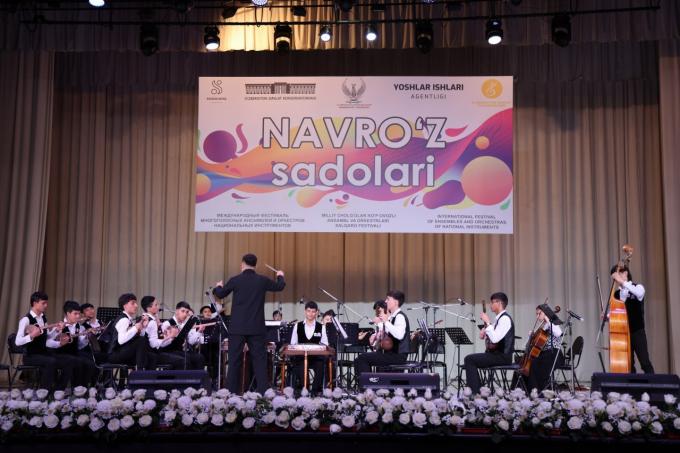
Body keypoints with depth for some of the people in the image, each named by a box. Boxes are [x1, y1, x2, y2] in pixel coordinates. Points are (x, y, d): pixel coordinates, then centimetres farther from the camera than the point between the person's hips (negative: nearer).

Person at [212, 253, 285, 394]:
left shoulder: (235, 280, -5)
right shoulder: (262, 280, -1)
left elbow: (220, 295, 9)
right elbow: (280, 287, 16)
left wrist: (217, 287, 33)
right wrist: (280, 276, 38)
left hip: (238, 327, -1)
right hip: (256, 328, 1)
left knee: (235, 360, 4)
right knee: (259, 360, 4)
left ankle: (232, 392, 4)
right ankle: (263, 391, 0)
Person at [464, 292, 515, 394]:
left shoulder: (505, 318, -16)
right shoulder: (499, 318, 15)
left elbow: (495, 339, -27)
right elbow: (493, 337, 27)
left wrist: (488, 322, -20)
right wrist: (484, 333, 7)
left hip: (502, 356, -10)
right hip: (497, 354, 10)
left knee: (469, 359, -14)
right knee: (471, 359, 13)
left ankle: (475, 392, -11)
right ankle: (479, 390, 13)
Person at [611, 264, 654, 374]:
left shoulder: (638, 287, -2)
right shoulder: (617, 294, 11)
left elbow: (639, 293, -28)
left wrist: (622, 282, -32)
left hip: (637, 332, -5)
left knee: (645, 362, -7)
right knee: (628, 364, 6)